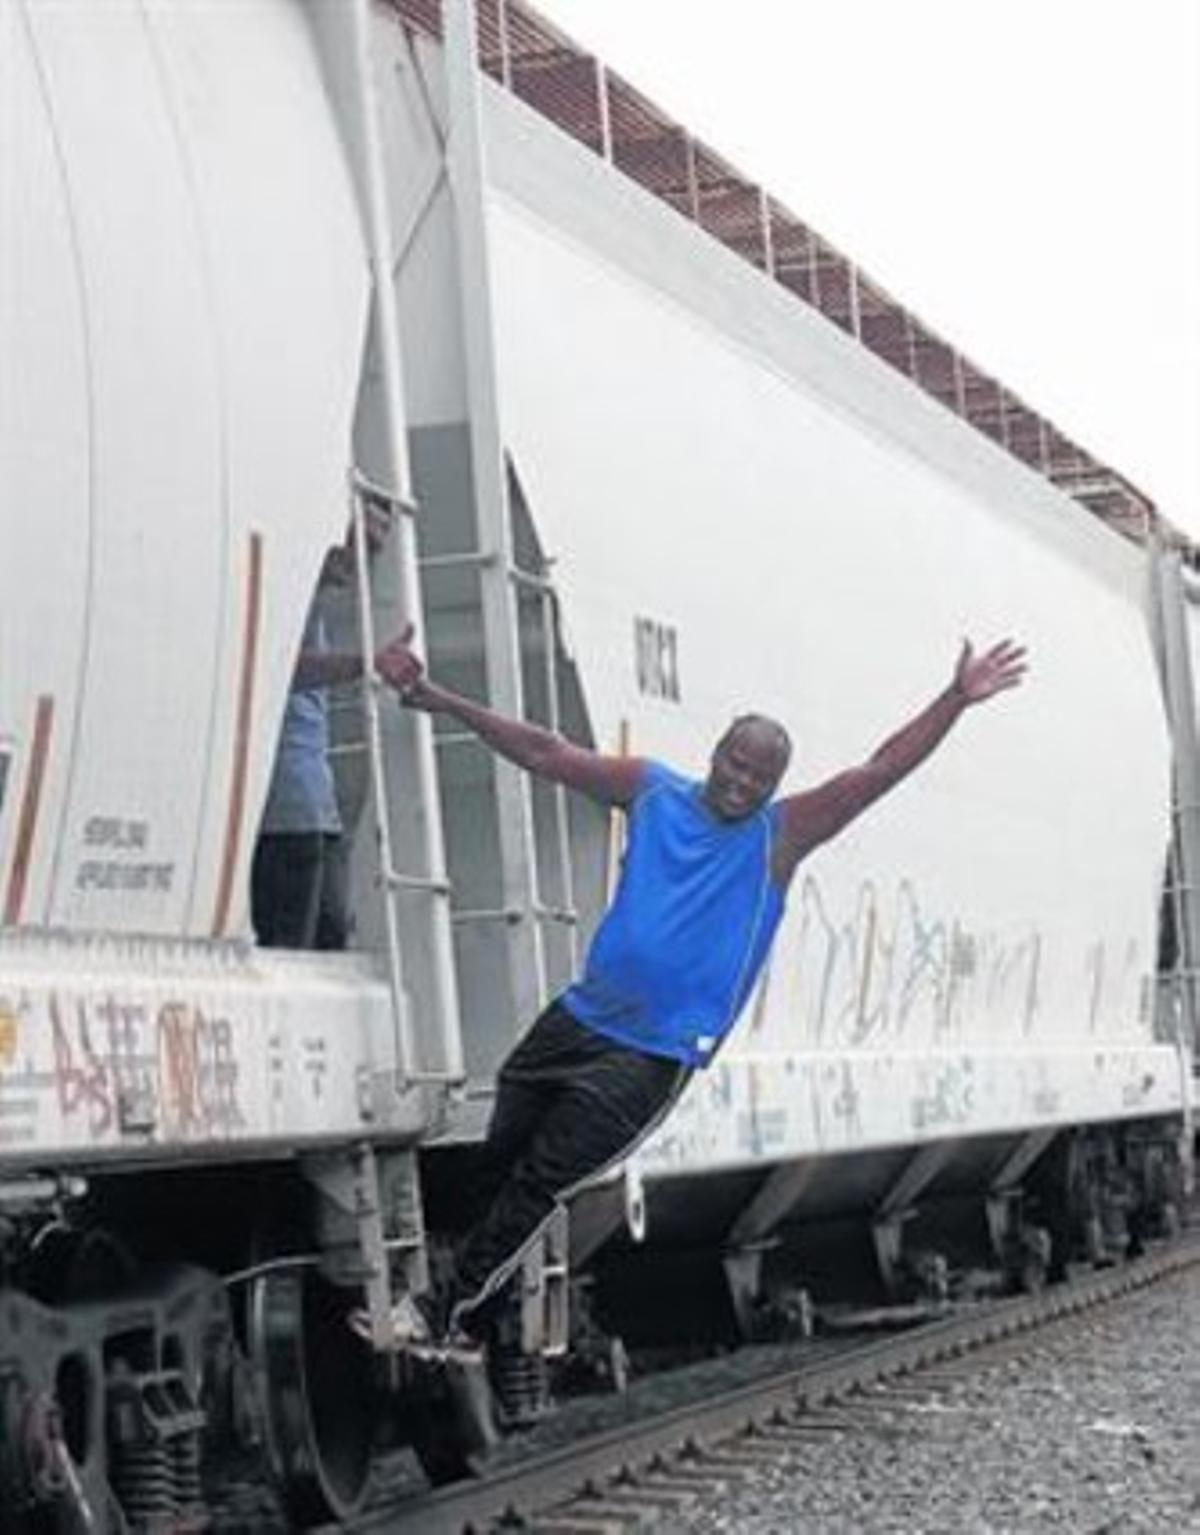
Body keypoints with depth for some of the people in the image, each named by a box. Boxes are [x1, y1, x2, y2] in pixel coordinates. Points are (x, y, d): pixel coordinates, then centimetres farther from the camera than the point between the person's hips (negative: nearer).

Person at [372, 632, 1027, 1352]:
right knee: (501, 1158, 13)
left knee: (536, 1185, -6)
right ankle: (469, 1309, 31)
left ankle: (455, 1320, 7)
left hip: (657, 1056, -5)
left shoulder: (780, 835, -4)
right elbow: (542, 751, 3)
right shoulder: (652, 790, 4)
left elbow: (881, 771, -13)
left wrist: (956, 700, -23)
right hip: (579, 1019, 5)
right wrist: (433, 697, -1)